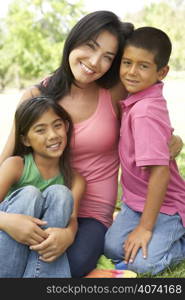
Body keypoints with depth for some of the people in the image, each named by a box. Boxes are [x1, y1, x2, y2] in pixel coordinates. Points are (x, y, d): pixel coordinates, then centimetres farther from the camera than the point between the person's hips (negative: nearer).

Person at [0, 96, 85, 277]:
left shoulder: (75, 179, -1)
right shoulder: (16, 165, -9)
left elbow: (72, 219, -15)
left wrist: (67, 235, -40)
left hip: (42, 254, 2)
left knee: (60, 193, -20)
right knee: (29, 194, -26)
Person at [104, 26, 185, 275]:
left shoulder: (146, 110, -27)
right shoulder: (136, 100, 0)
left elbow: (160, 172, -28)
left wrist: (145, 227, -21)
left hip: (165, 205, -8)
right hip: (136, 201, 8)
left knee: (143, 262, -19)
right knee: (112, 247, -3)